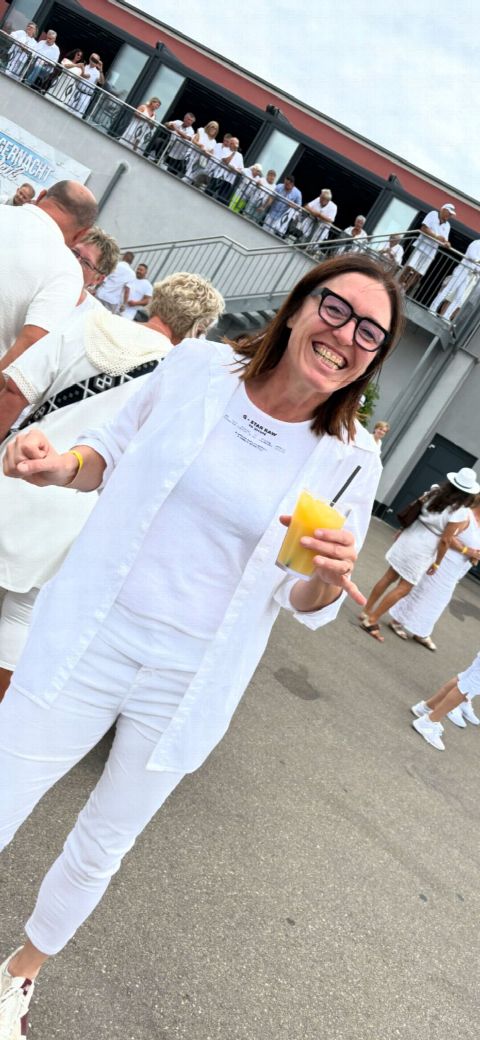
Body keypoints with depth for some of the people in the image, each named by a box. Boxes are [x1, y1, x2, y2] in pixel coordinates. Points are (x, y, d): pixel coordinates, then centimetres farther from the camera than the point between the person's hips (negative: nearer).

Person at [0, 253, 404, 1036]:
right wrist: (63, 463, -14)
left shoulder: (349, 459, -8)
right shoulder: (198, 365, -8)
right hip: (85, 641, 0)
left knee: (100, 851, 19)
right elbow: (115, 450, 7)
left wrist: (330, 577, -23)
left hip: (187, 686, 1)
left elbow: (306, 605, 0)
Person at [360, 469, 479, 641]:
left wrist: (401, 532, 23)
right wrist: (437, 563, -4)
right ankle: (371, 621, 6)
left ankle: (366, 612, 25)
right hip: (422, 551, -6)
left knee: (389, 577, 16)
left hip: (409, 538, 6)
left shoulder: (435, 493, -1)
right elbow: (445, 540, -16)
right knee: (403, 588, 5)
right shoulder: (461, 512, -17)